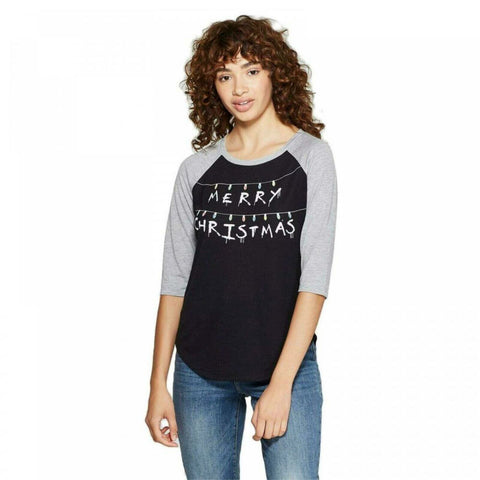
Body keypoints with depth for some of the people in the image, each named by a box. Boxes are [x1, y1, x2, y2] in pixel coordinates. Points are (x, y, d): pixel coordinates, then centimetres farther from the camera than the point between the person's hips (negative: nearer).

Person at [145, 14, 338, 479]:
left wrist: (282, 382, -15)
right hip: (200, 373, 2)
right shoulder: (196, 170, 5)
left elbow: (315, 278, -8)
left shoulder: (310, 156, -1)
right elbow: (175, 280, 6)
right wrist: (157, 385, 2)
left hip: (287, 367, -2)